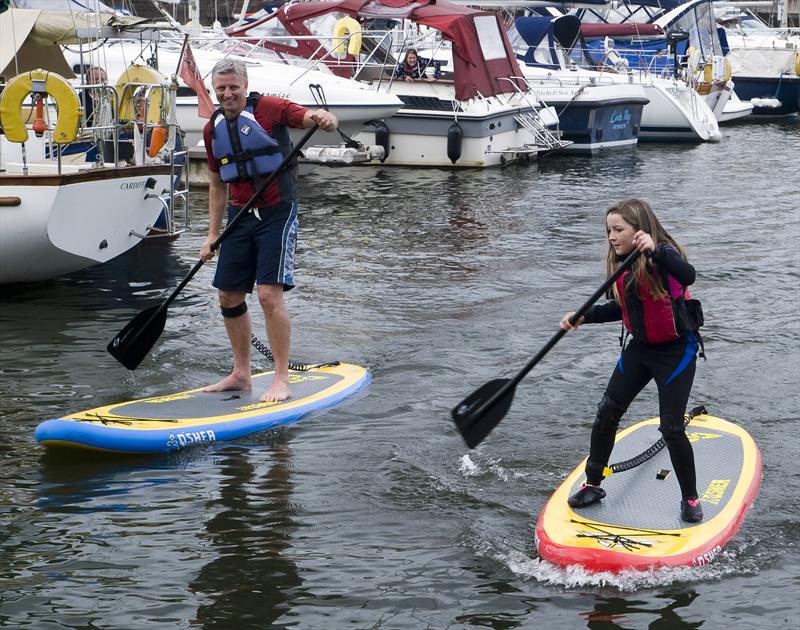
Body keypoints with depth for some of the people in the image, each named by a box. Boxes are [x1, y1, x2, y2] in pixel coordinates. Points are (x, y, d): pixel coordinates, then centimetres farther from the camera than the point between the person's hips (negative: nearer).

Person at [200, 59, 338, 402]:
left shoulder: (268, 109, -9)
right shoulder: (213, 129, 9)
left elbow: (327, 121, -17)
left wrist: (323, 117, -42)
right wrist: (213, 233, 13)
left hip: (277, 212, -6)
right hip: (241, 216, 7)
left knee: (269, 294, -14)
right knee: (229, 297, 8)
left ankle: (282, 380, -7)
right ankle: (241, 373, 23)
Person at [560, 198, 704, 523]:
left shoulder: (663, 255, -20)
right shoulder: (621, 265, 2)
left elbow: (687, 276, -43)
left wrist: (655, 251, -57)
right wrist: (583, 316, 5)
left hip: (675, 351, -7)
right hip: (640, 349, 7)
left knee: (671, 428, -7)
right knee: (606, 413, 2)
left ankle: (690, 499, 11)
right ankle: (593, 485, 16)